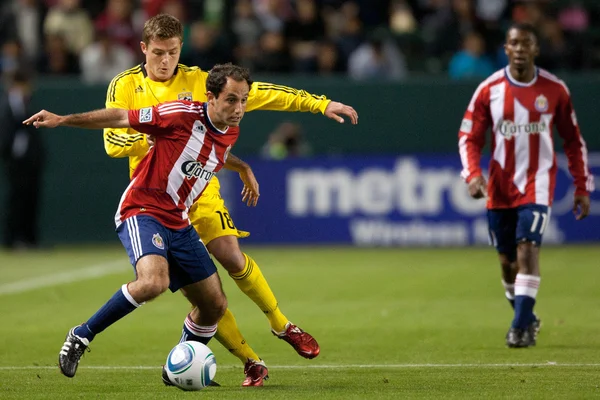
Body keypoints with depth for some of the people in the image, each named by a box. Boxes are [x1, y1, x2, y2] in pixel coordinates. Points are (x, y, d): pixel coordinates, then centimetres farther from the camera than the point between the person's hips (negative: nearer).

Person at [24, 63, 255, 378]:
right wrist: (62, 120, -11)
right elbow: (121, 118, -11)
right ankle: (81, 337, -17)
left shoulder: (230, 133, 4)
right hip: (142, 211, -8)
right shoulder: (183, 115, -18)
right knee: (153, 282, -34)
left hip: (178, 222, 8)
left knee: (215, 305, 7)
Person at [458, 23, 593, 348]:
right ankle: (527, 318, 31)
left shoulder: (554, 89, -2)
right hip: (500, 186, 2)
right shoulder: (489, 89, -2)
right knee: (507, 261, 9)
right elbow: (469, 137, 1)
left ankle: (521, 327, -19)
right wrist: (473, 174, -17)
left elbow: (573, 141, 7)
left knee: (527, 249, -20)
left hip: (537, 184, -2)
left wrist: (582, 187, 5)